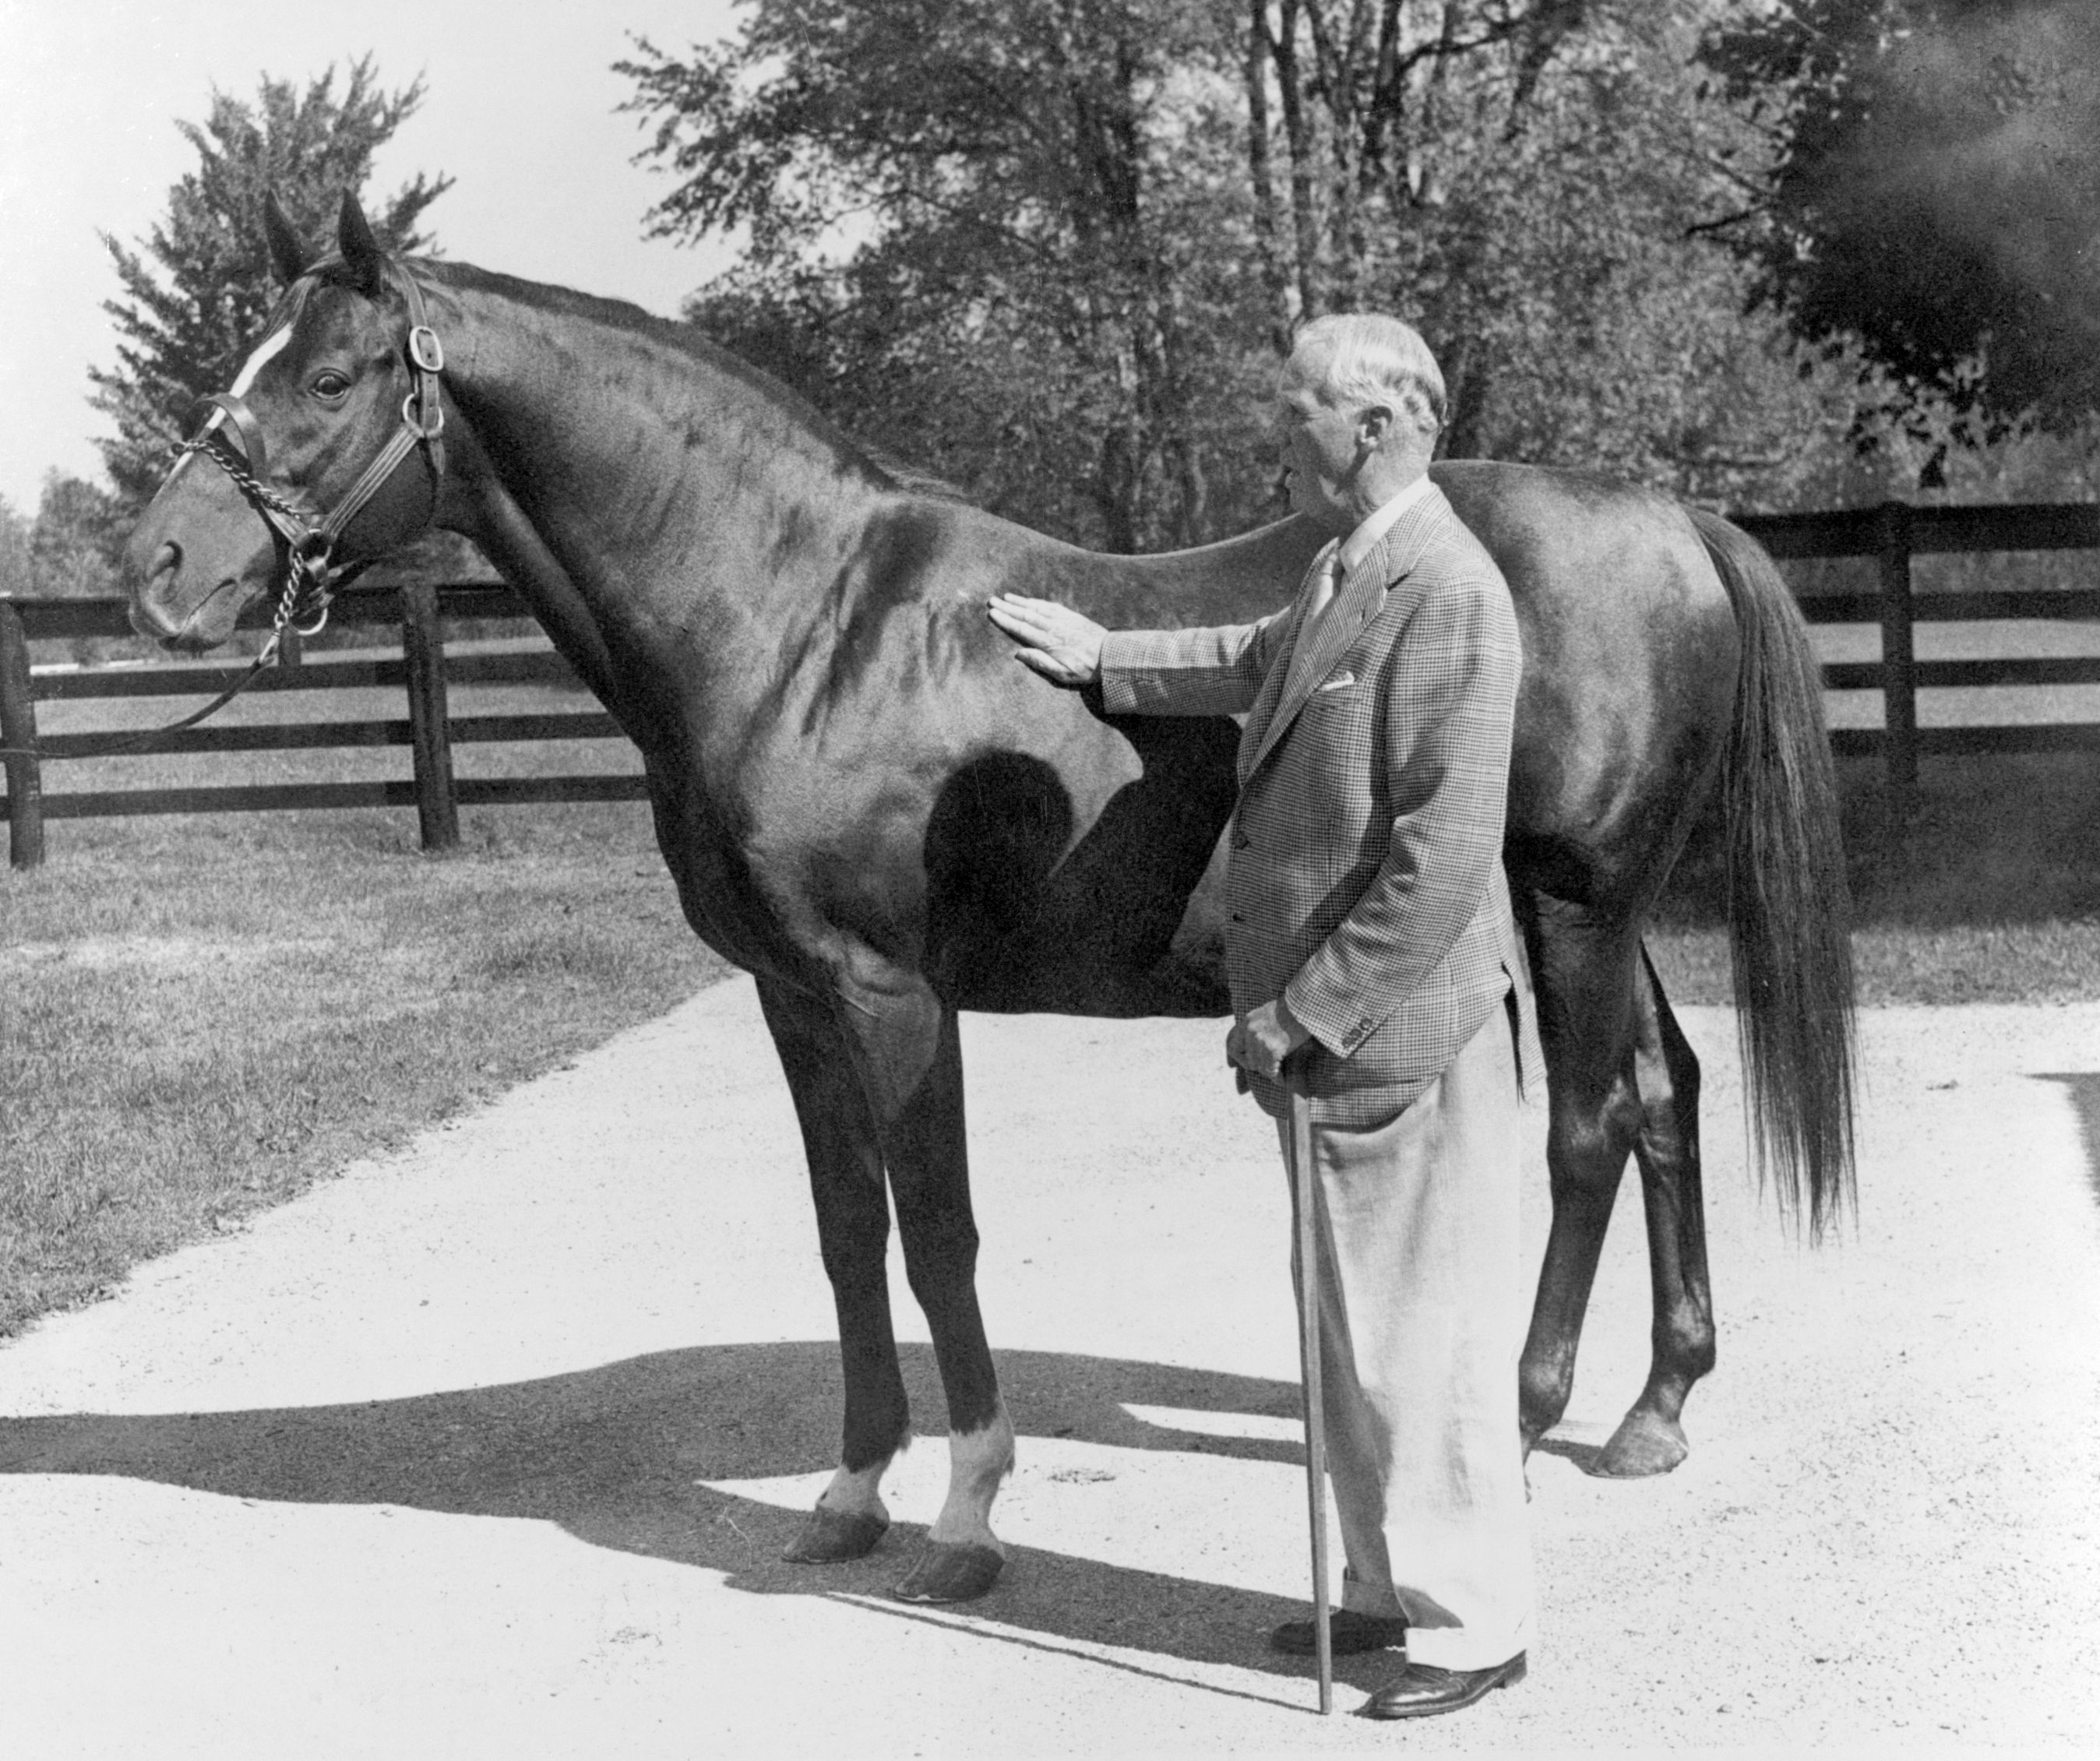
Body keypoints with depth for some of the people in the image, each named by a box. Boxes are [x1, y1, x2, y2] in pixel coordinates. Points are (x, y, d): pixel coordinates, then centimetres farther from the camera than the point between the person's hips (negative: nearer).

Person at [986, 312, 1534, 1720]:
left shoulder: (1450, 597, -20)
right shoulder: (1346, 569, 10)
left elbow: (1440, 864, -25)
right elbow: (1260, 664, 34)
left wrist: (1300, 1015, -22)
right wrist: (1107, 658, 37)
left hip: (1403, 1035, -10)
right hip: (1327, 1027, 10)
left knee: (1424, 1338, 1)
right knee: (1357, 1332, 18)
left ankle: (1473, 1625, 14)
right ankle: (1392, 1592, 32)